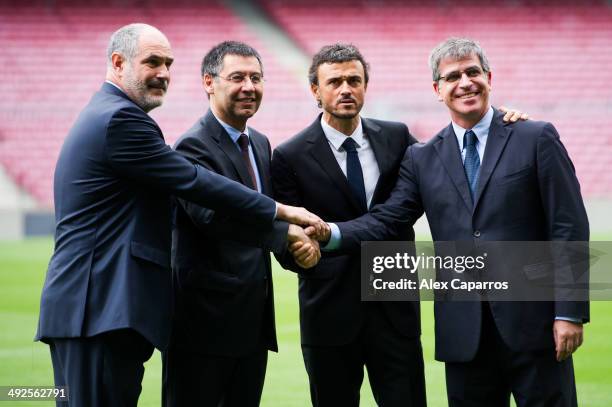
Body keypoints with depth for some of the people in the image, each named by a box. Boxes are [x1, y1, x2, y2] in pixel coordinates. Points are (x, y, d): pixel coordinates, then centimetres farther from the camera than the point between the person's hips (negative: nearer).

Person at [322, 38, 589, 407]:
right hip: (465, 332, 3)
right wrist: (331, 234, -18)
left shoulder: (537, 139, 2)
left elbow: (569, 228, -3)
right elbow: (386, 221, 2)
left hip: (533, 322, -3)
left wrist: (570, 313, -10)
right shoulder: (423, 159, 11)